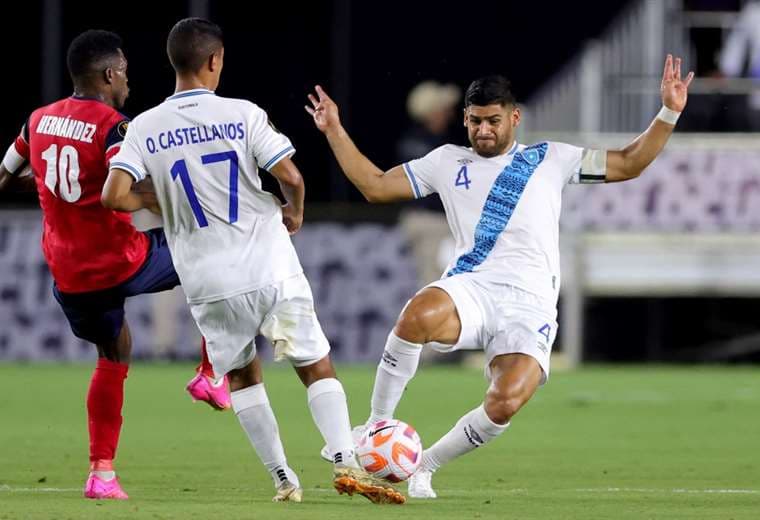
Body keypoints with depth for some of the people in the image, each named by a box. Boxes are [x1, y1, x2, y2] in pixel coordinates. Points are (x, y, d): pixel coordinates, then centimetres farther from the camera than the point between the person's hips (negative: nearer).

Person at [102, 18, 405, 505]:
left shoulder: (144, 128, -1)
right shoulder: (242, 114, -7)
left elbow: (115, 196, -10)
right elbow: (291, 177, -11)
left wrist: (159, 203, 10)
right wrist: (295, 213, 11)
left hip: (209, 282, 2)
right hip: (271, 270, -2)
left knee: (242, 374, 23)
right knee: (318, 368, 9)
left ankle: (285, 481, 16)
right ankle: (346, 461, -11)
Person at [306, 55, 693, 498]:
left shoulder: (551, 159, 19)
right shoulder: (448, 162, 21)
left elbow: (627, 165, 19)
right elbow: (375, 186, 24)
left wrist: (669, 114, 9)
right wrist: (335, 132, 20)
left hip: (530, 306, 0)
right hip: (471, 289, 0)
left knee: (505, 404, -27)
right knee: (419, 315, -39)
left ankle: (424, 466, 1)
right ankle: (376, 426, -20)